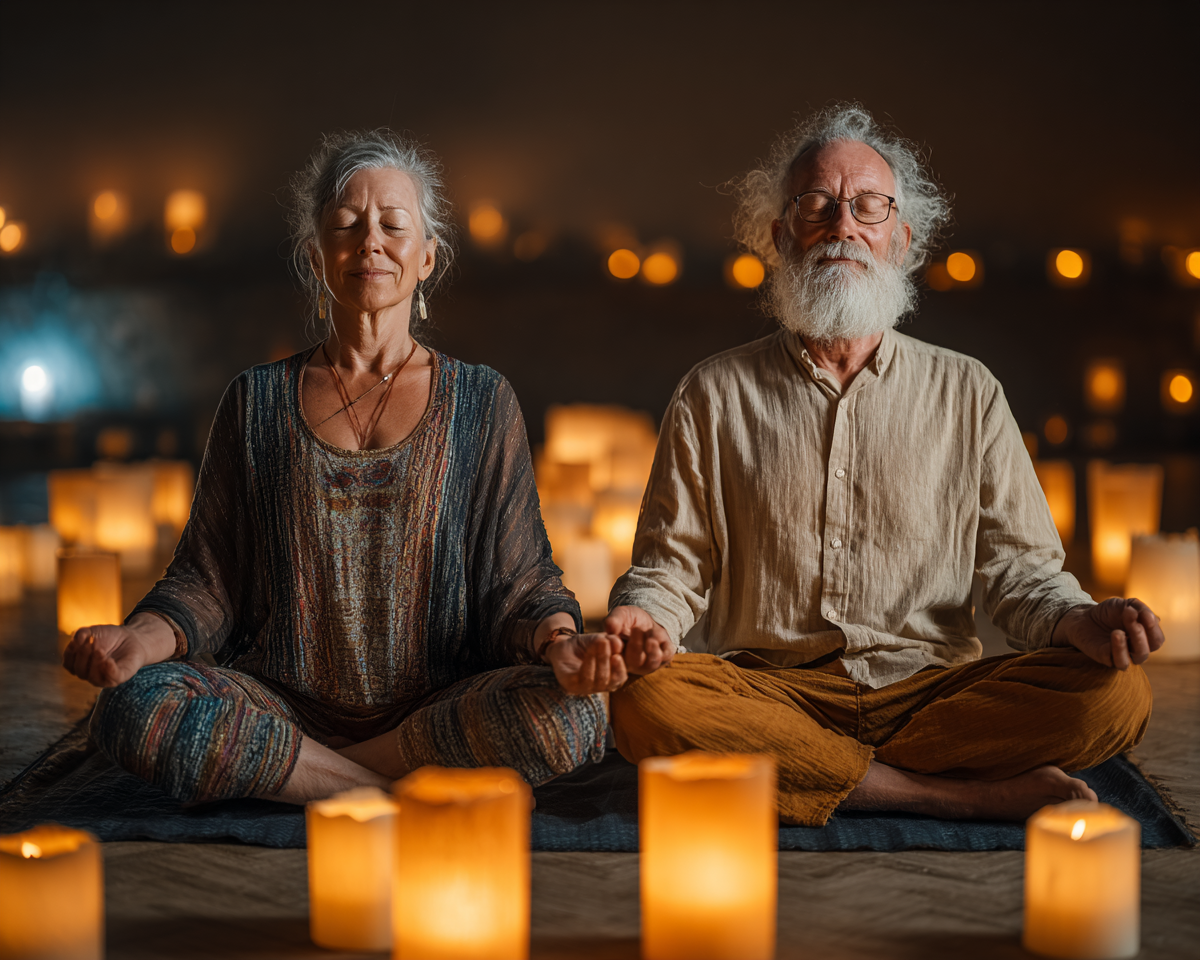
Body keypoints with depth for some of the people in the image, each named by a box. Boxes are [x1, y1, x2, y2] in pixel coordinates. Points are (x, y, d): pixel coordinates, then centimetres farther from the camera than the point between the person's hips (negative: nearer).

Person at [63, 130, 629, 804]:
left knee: (574, 714, -32)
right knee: (135, 709, -29)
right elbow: (210, 577, 8)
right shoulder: (258, 401, 11)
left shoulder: (482, 403, 8)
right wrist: (141, 639, -14)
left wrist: (559, 641, -19)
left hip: (443, 708, 0)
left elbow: (518, 577, 4)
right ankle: (409, 793, -17)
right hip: (284, 705, 1)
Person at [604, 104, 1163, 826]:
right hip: (771, 694, 0)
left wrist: (1081, 621, -13)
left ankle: (797, 769, -20)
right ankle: (974, 792, -23)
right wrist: (647, 618, -15)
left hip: (932, 687, 1)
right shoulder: (716, 395, 10)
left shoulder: (967, 392, 12)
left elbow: (1018, 564, 9)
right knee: (646, 703, -34)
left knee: (1116, 694, -25)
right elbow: (673, 560, 9)